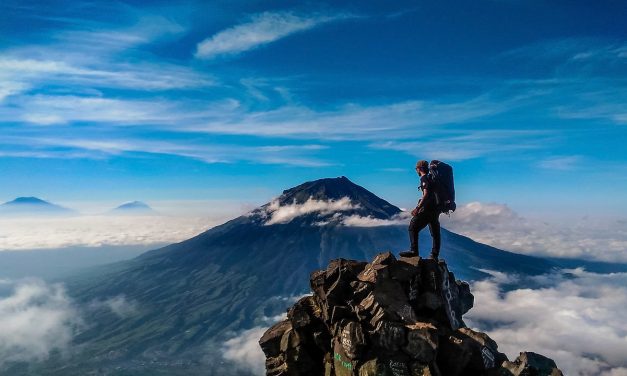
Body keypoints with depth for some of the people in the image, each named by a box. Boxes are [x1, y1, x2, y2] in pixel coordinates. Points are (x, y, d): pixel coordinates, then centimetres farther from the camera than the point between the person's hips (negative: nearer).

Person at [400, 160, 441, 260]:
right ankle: (434, 255, 11)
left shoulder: (424, 178, -8)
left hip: (428, 208, -9)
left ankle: (414, 251, -12)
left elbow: (426, 194, -20)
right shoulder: (431, 178, 19)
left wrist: (417, 208, -22)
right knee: (435, 233, 8)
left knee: (413, 227, -7)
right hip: (436, 208, 9)